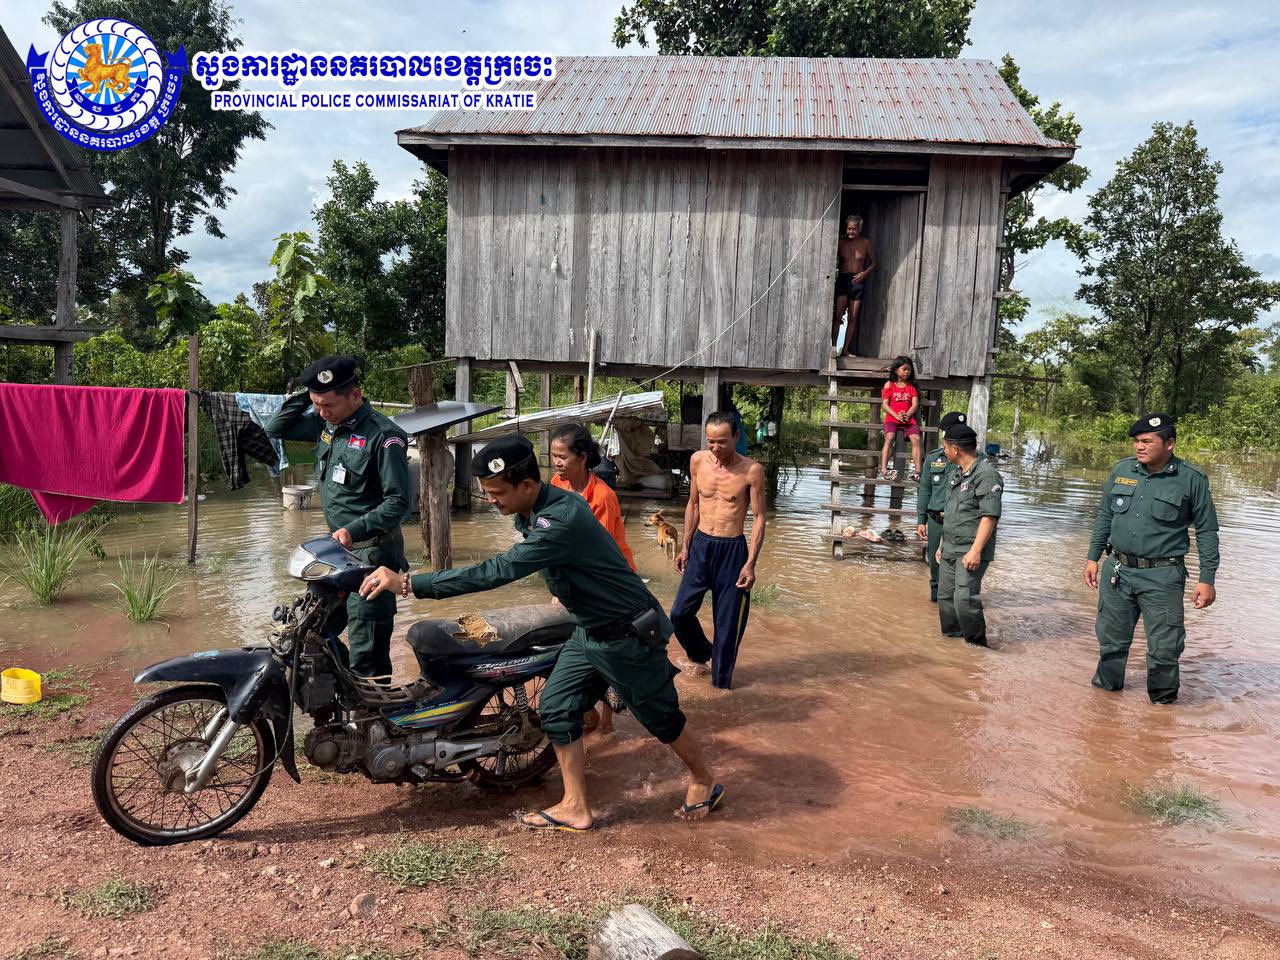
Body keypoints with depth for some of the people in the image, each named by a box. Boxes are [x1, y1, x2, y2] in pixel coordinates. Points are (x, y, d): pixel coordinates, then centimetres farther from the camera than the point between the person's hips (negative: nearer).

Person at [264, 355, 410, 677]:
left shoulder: (383, 435, -16)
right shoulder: (325, 424, 7)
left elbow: (399, 502, -18)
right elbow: (274, 430, 14)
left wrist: (354, 530, -28)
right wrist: (302, 397, 1)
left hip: (372, 553, -8)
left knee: (366, 657, -5)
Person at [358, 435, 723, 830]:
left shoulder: (561, 519, -34)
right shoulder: (529, 512, -3)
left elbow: (497, 571, -41)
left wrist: (407, 583, -39)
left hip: (629, 634, -9)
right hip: (589, 631, 9)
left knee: (661, 716, 10)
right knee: (556, 709, 5)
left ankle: (704, 781, 35)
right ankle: (575, 808, 18)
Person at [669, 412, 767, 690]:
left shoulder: (751, 470, -13)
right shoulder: (698, 461, -1)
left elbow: (759, 518, -9)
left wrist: (750, 564, -13)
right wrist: (685, 547, 12)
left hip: (732, 550, -4)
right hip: (700, 545, 4)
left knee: (727, 622, 5)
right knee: (680, 612, 5)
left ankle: (721, 680, 24)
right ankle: (701, 653, 35)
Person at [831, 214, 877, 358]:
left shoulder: (866, 243, 3)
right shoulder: (841, 242, 3)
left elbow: (873, 262, 9)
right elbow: (835, 261, 9)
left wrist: (866, 273, -8)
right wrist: (834, 272, -9)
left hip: (858, 280, 1)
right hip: (842, 279, -1)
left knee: (853, 318, 1)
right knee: (838, 315, -10)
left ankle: (846, 349, 5)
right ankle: (833, 347, -6)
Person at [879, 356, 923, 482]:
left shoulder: (912, 386, 15)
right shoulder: (889, 385, 8)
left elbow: (915, 404, 6)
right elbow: (885, 404, 1)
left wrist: (907, 414, -15)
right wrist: (896, 415, -15)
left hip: (908, 418, 2)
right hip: (892, 418, -2)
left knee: (916, 439, -21)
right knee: (889, 438, -27)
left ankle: (917, 471, -23)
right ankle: (884, 470, -33)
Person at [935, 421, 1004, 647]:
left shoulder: (986, 475, -14)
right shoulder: (956, 474, 16)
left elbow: (990, 516, -20)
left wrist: (975, 550, -25)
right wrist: (942, 544, 24)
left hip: (972, 552, -9)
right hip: (950, 550, 9)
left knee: (965, 599, -13)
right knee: (945, 597, 11)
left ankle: (977, 645, 1)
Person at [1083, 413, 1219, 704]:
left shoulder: (1191, 479, -7)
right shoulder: (1122, 470, 3)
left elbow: (1207, 531, -2)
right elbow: (1104, 516, 13)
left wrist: (1207, 579, -5)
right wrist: (1093, 557, 12)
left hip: (1162, 576, -3)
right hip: (1117, 571, 4)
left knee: (1164, 647, 1)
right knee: (1111, 637, 15)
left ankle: (1162, 701, 23)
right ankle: (1106, 687, 35)